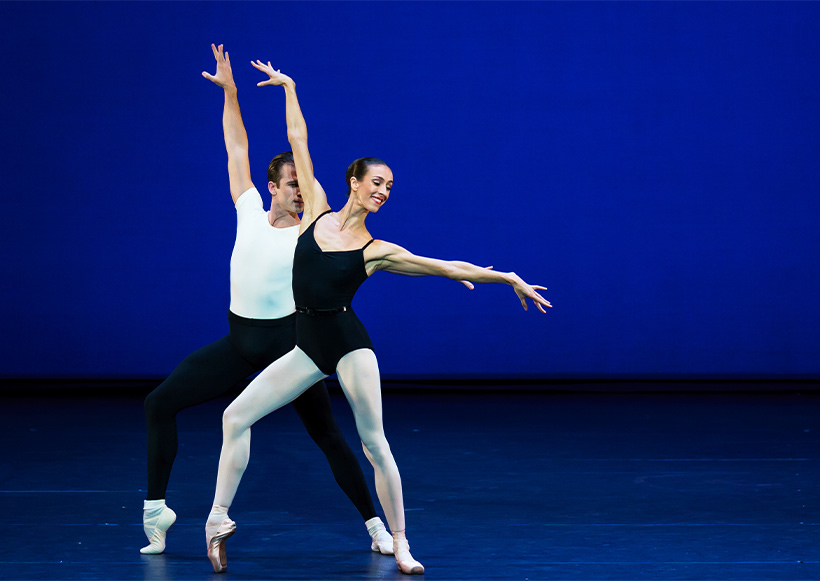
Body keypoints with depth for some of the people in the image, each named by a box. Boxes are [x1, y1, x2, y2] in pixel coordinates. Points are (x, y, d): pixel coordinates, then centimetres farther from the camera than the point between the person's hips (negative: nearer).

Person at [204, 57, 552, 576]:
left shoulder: (376, 251, -1)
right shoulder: (318, 210, 4)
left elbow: (449, 267, -1)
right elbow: (299, 142, 10)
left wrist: (507, 278, -4)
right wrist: (289, 88, 16)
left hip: (349, 345, -2)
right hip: (309, 348, 3)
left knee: (375, 444, -4)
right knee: (237, 417, -8)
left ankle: (400, 543, 8)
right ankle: (219, 519, 0)